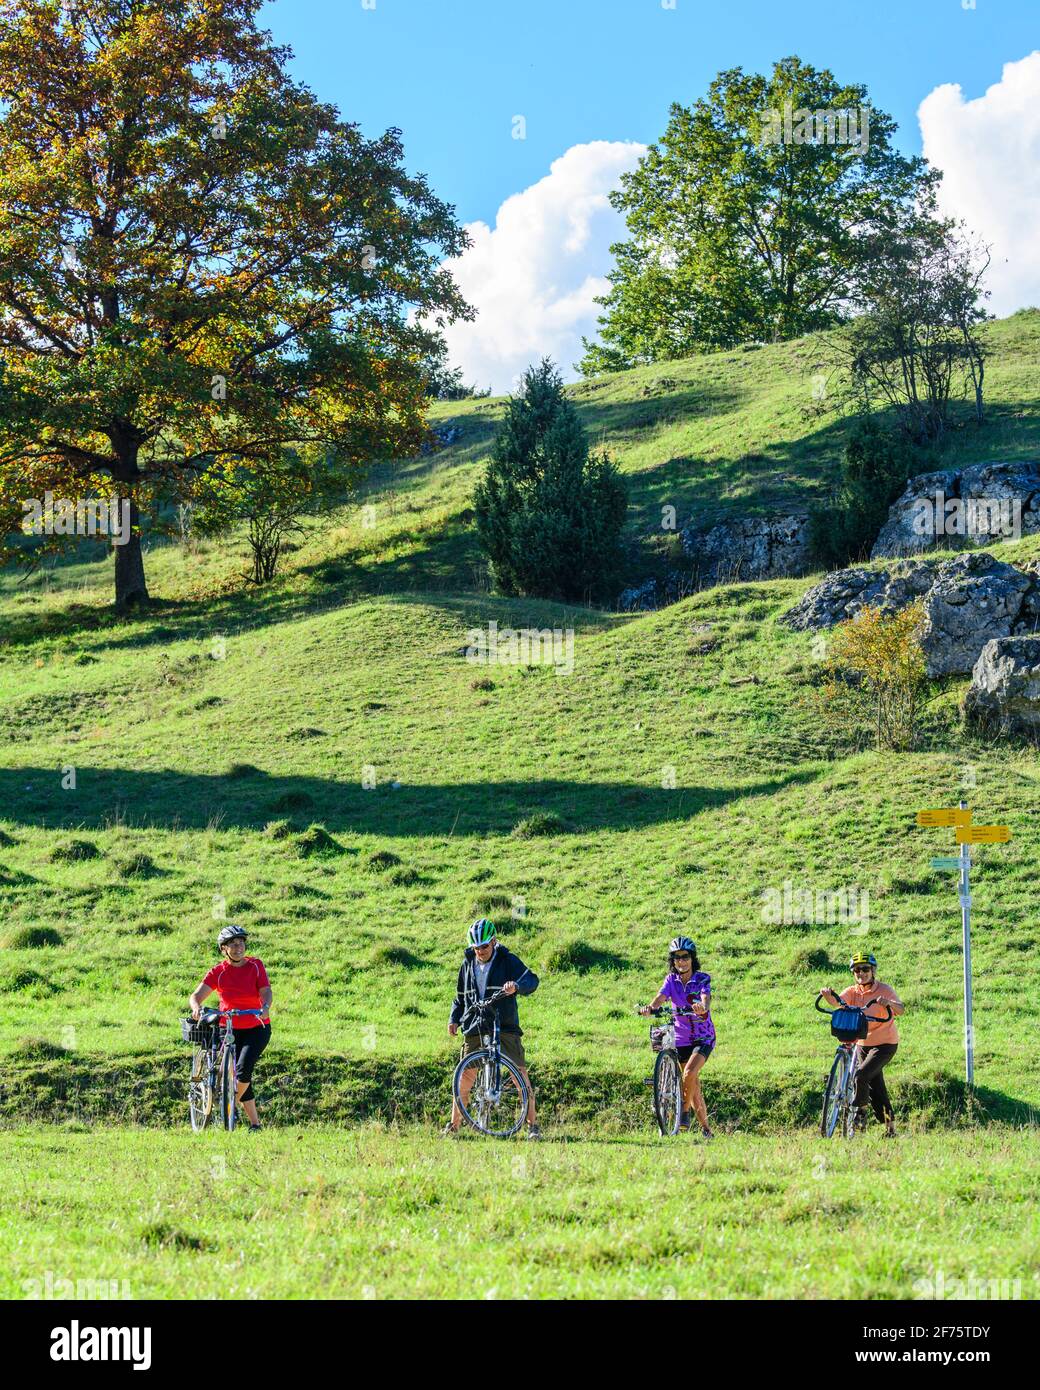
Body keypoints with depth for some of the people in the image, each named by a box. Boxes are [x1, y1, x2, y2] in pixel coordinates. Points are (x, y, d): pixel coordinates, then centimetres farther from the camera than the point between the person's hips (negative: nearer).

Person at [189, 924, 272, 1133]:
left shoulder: (255, 965, -7)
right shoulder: (218, 972, -9)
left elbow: (265, 992, -15)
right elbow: (196, 996, -16)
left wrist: (265, 1007, -38)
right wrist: (196, 1008, -40)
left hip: (257, 1028, -1)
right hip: (230, 1028, 1)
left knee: (243, 1069, -21)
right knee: (240, 1076, 0)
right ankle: (254, 1123, 11)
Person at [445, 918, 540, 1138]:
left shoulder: (507, 961, -2)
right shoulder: (468, 965, 12)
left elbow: (532, 980, -16)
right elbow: (461, 997, 22)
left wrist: (517, 986, -37)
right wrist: (454, 1019, 8)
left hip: (505, 1027, -3)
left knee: (520, 1073, -8)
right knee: (465, 1076, 1)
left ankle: (532, 1125, -2)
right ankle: (453, 1125, 11)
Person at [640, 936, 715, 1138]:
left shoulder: (702, 979, -11)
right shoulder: (671, 980, -3)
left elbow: (706, 998, -30)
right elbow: (661, 997, -20)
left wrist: (703, 1006, -54)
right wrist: (650, 1007, -43)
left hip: (703, 1037, -3)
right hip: (681, 1038, 3)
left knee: (690, 1073, -26)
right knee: (694, 1086, 5)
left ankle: (684, 1112, -8)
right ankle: (705, 1129, 15)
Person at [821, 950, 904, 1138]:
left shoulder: (884, 990, -11)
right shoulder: (853, 992, 0)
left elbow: (900, 1009, -26)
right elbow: (837, 1001, -19)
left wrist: (889, 1002, -48)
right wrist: (828, 995, -42)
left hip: (885, 1043, -5)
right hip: (863, 1043, 5)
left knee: (862, 1075, -23)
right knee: (875, 1087, 8)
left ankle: (859, 1111, -3)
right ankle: (890, 1127, 19)